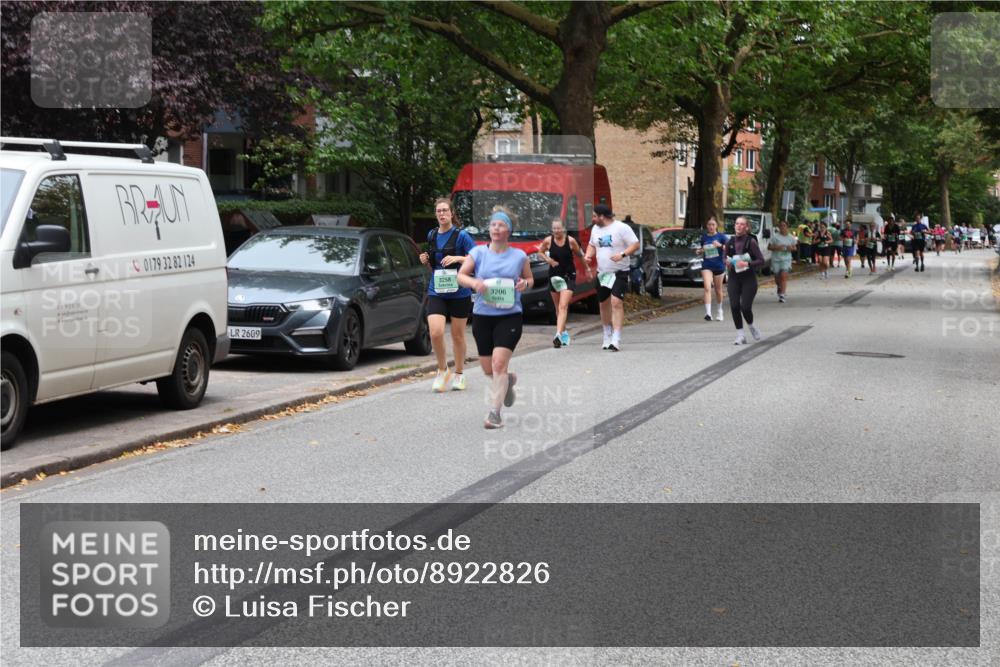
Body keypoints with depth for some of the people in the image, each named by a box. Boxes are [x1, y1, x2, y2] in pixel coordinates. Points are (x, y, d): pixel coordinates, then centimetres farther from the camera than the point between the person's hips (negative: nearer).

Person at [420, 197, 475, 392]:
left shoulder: (461, 235, -6)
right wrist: (426, 261, 1)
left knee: (457, 335, 8)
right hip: (436, 292, 3)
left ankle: (459, 374, 25)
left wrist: (457, 258, -22)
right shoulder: (431, 235, 9)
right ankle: (442, 371, 7)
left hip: (459, 293, -3)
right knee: (435, 332, -13)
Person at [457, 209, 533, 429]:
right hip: (482, 316, 2)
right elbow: (460, 276, 0)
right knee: (488, 370, 10)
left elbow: (529, 279, 15)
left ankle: (495, 412, -10)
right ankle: (509, 380, 44)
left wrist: (525, 284, -9)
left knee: (499, 364, -16)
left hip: (510, 316, -2)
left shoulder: (519, 256, 2)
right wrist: (474, 282, -21)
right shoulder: (478, 252, 2)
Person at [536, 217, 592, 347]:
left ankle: (559, 334, -25)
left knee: (563, 306, -15)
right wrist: (548, 260, -6)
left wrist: (588, 269, 15)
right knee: (558, 307, 14)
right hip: (554, 276, 3)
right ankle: (564, 332, 31)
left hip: (569, 276, -3)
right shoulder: (548, 241, -4)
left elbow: (580, 255, 7)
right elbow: (540, 251, 14)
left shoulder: (570, 241, -8)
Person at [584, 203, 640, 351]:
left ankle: (616, 340, -21)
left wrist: (623, 254, -26)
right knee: (604, 304, 12)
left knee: (617, 303, -17)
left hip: (619, 272, -7)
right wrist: (588, 255, 4)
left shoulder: (622, 228, -10)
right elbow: (592, 245, 25)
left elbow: (635, 245, -11)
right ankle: (607, 336, 29)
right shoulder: (596, 229, 11)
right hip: (602, 273, 7)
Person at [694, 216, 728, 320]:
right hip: (707, 266, 1)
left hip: (719, 266, -1)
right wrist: (699, 251, -3)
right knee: (707, 288, -15)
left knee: (718, 290, 12)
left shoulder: (721, 237, -3)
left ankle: (719, 311, 34)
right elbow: (699, 250, 20)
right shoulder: (704, 237, 6)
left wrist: (720, 245, -26)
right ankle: (708, 313, -22)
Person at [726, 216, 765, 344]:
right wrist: (727, 261, -4)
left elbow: (761, 261, -8)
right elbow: (725, 257, 19)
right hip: (734, 278, 4)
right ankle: (740, 335, 6)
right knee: (734, 306, -6)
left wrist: (747, 264, -22)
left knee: (745, 307, -9)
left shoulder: (751, 242, -7)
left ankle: (751, 326, 24)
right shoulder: (730, 242, 5)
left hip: (749, 278, -3)